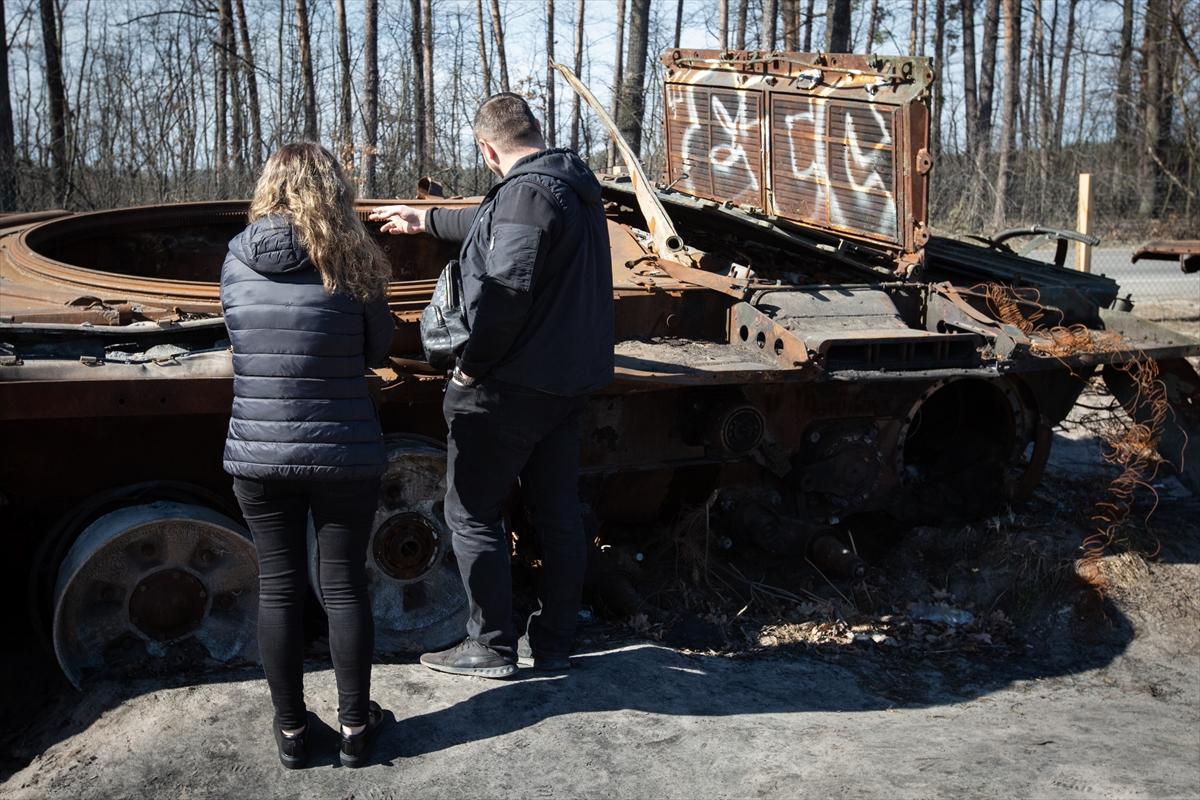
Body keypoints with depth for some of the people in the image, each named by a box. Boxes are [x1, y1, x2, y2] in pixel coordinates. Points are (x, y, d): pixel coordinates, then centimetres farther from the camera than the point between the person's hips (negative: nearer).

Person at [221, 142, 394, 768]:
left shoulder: (236, 259, -3)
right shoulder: (350, 260, -9)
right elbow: (378, 347, 2)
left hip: (259, 457, 2)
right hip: (344, 455, -2)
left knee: (278, 589, 13)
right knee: (344, 587, 11)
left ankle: (291, 728, 25)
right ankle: (354, 726, 23)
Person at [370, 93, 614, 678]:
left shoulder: (525, 193, -19)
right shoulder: (574, 186, 13)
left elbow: (506, 289, -31)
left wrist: (472, 364, -19)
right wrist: (426, 221, 40)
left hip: (511, 387, -9)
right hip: (570, 382, 9)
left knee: (472, 514, 5)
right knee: (558, 514, 14)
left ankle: (492, 646, 12)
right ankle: (553, 643, 25)